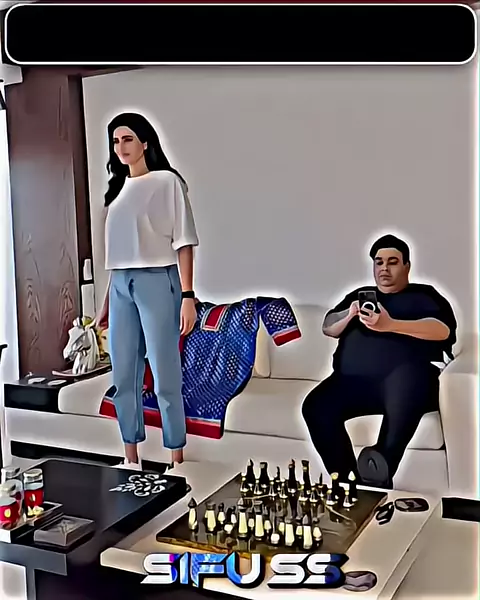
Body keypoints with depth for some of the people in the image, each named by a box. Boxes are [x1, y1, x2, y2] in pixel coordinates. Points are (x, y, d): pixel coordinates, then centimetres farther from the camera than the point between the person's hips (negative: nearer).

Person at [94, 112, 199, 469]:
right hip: (121, 285, 6)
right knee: (124, 376, 8)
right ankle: (131, 457, 21)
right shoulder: (118, 186, 16)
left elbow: (183, 241, -7)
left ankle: (177, 459, 9)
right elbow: (116, 250, 17)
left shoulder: (167, 181, -1)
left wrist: (188, 295, -15)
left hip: (157, 281, -6)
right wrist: (106, 303, 16)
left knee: (165, 376, -3)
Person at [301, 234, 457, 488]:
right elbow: (328, 328, 18)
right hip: (354, 381, 4)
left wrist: (390, 325, -18)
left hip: (404, 377, -3)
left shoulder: (425, 295, 16)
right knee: (315, 406, -25)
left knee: (408, 377, -40)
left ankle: (381, 472, -44)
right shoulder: (359, 295, 27)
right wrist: (349, 315, -5)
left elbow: (442, 330, -4)